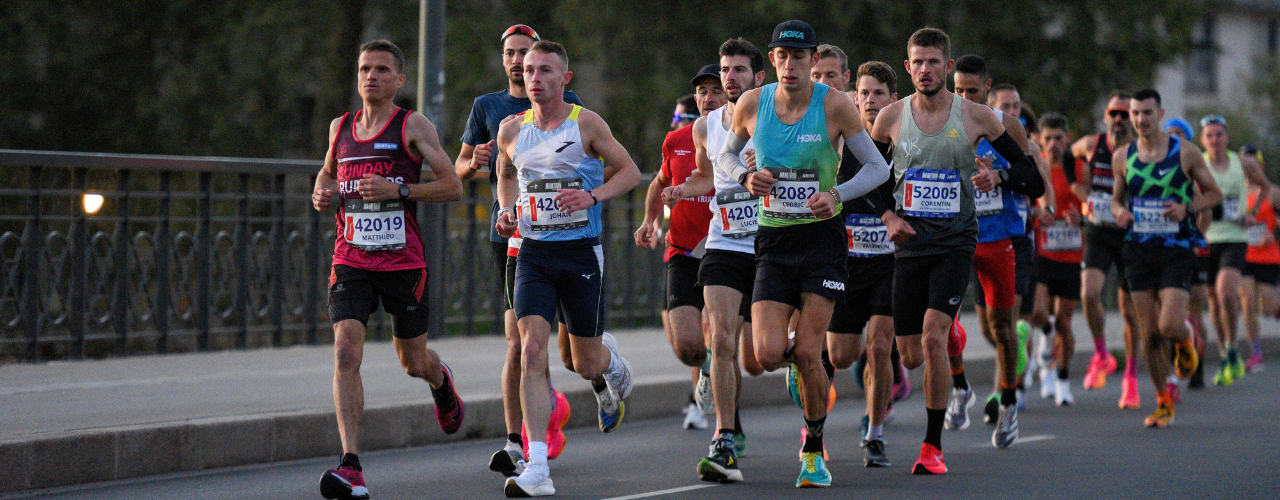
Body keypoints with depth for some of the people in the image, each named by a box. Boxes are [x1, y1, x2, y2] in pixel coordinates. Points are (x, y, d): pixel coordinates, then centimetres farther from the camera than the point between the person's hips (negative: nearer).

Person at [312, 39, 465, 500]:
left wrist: (398, 190, -19)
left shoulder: (413, 126, -4)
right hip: (351, 262, 2)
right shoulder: (340, 128, 9)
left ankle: (441, 382, 54)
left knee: (414, 362, 12)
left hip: (404, 261, -2)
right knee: (346, 350, -19)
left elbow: (452, 186, -6)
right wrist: (321, 192, 6)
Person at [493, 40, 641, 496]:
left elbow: (629, 171, -1)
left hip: (581, 251, -2)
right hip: (533, 252, 2)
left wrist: (592, 196, -17)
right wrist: (506, 210, 4)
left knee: (586, 364, 6)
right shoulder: (511, 130, 4)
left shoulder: (586, 124, -6)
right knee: (531, 350, -15)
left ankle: (611, 362, 48)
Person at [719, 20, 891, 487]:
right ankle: (804, 363, 29)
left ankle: (814, 450, 12)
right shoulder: (752, 104, -2)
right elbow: (726, 154, 16)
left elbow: (878, 167, -1)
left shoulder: (835, 105, -9)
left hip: (822, 237, -2)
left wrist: (837, 193, -18)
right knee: (769, 354, -11)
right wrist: (746, 176, -6)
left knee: (808, 353, -9)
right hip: (773, 241, 2)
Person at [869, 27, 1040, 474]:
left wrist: (996, 178, -14)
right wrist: (888, 217, -1)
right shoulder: (892, 117, 1)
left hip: (956, 243, -2)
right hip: (910, 243, 2)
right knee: (910, 357, 1)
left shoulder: (976, 117, -2)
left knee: (934, 334, -21)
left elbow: (1025, 165, 7)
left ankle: (933, 446, -13)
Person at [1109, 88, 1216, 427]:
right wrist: (1119, 213, -5)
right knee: (1149, 334, 1)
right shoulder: (1122, 157, 6)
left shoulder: (1186, 152, -2)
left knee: (1169, 326, -18)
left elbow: (1214, 194, 6)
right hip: (1138, 250, 3)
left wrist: (1187, 208, -13)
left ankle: (1186, 341, 20)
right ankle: (1163, 402, 17)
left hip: (1176, 251, -3)